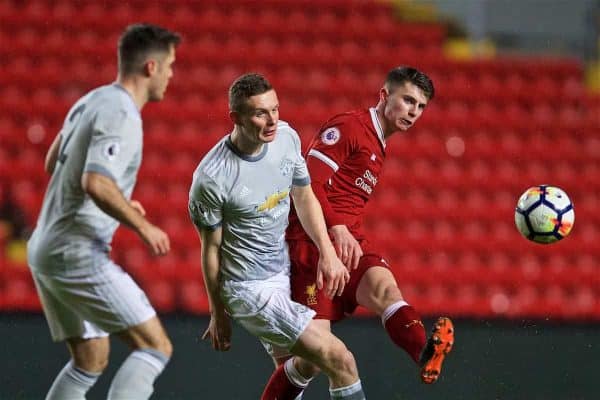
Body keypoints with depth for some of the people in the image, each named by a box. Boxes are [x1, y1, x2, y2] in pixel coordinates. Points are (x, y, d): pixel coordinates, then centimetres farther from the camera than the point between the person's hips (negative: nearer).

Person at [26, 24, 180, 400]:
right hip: (79, 255, -10)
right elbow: (96, 184, -28)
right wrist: (144, 227, -17)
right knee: (155, 346, -8)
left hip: (46, 251, 10)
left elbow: (54, 161, 27)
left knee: (90, 361, 16)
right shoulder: (121, 115, -16)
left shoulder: (91, 101, 14)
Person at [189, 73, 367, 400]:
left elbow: (304, 197, 13)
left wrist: (328, 253, 5)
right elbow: (211, 248, -10)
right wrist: (218, 314, -1)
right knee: (340, 361, -14)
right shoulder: (211, 178, -23)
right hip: (251, 289, -8)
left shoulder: (286, 137, -4)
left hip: (285, 273, 8)